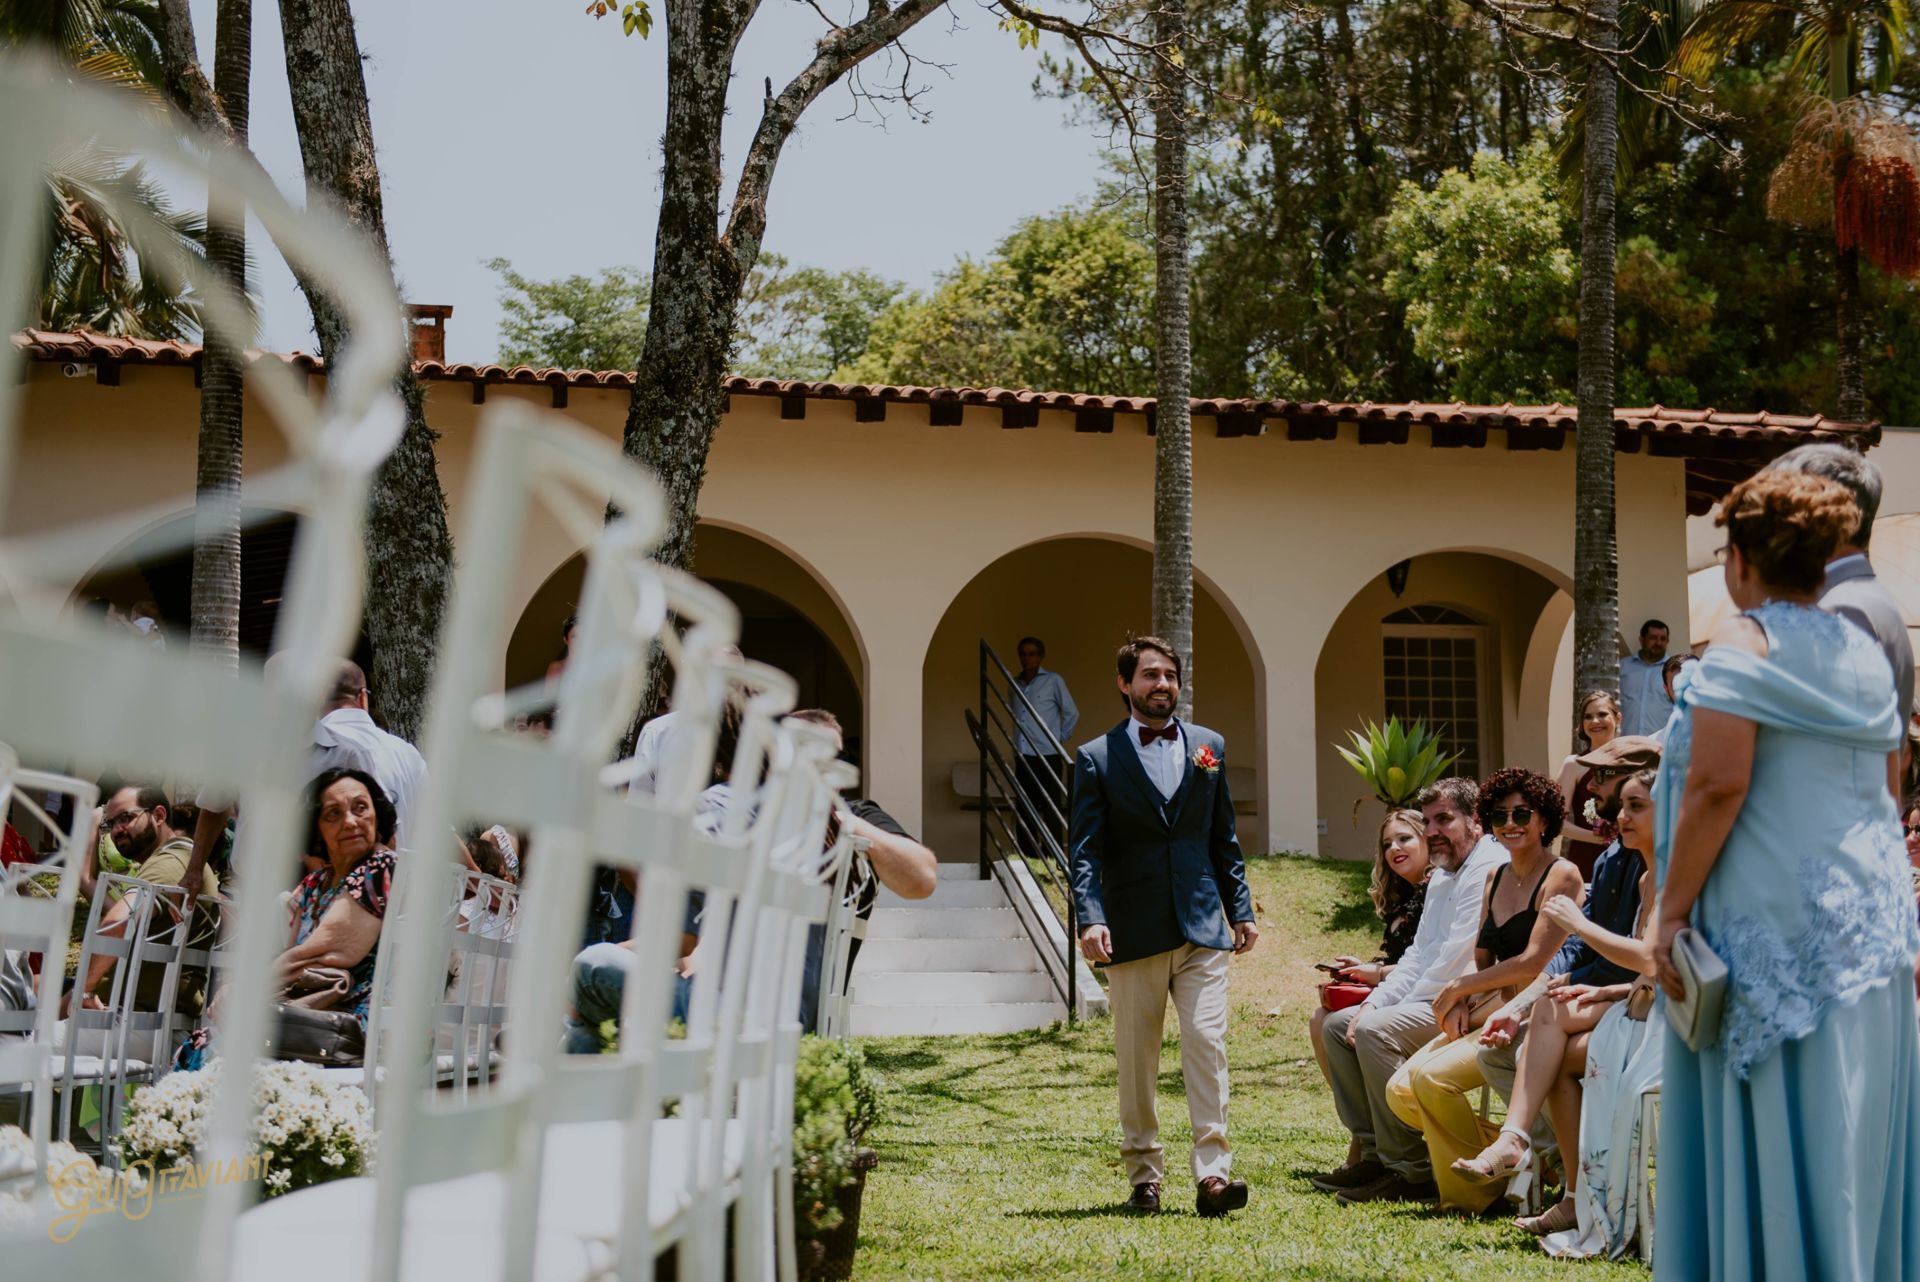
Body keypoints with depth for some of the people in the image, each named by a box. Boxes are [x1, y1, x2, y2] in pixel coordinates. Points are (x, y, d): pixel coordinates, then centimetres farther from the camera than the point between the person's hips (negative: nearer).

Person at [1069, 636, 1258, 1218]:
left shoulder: (1208, 747, 12)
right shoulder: (1096, 758, 2)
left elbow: (1224, 838, 16)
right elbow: (1085, 849, -5)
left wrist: (1241, 909, 11)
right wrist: (1091, 918, -18)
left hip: (1202, 928, 2)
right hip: (1134, 934, -2)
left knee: (1206, 1043, -9)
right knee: (1136, 1059, 5)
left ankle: (1213, 1174, -11)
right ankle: (1144, 1177, 14)